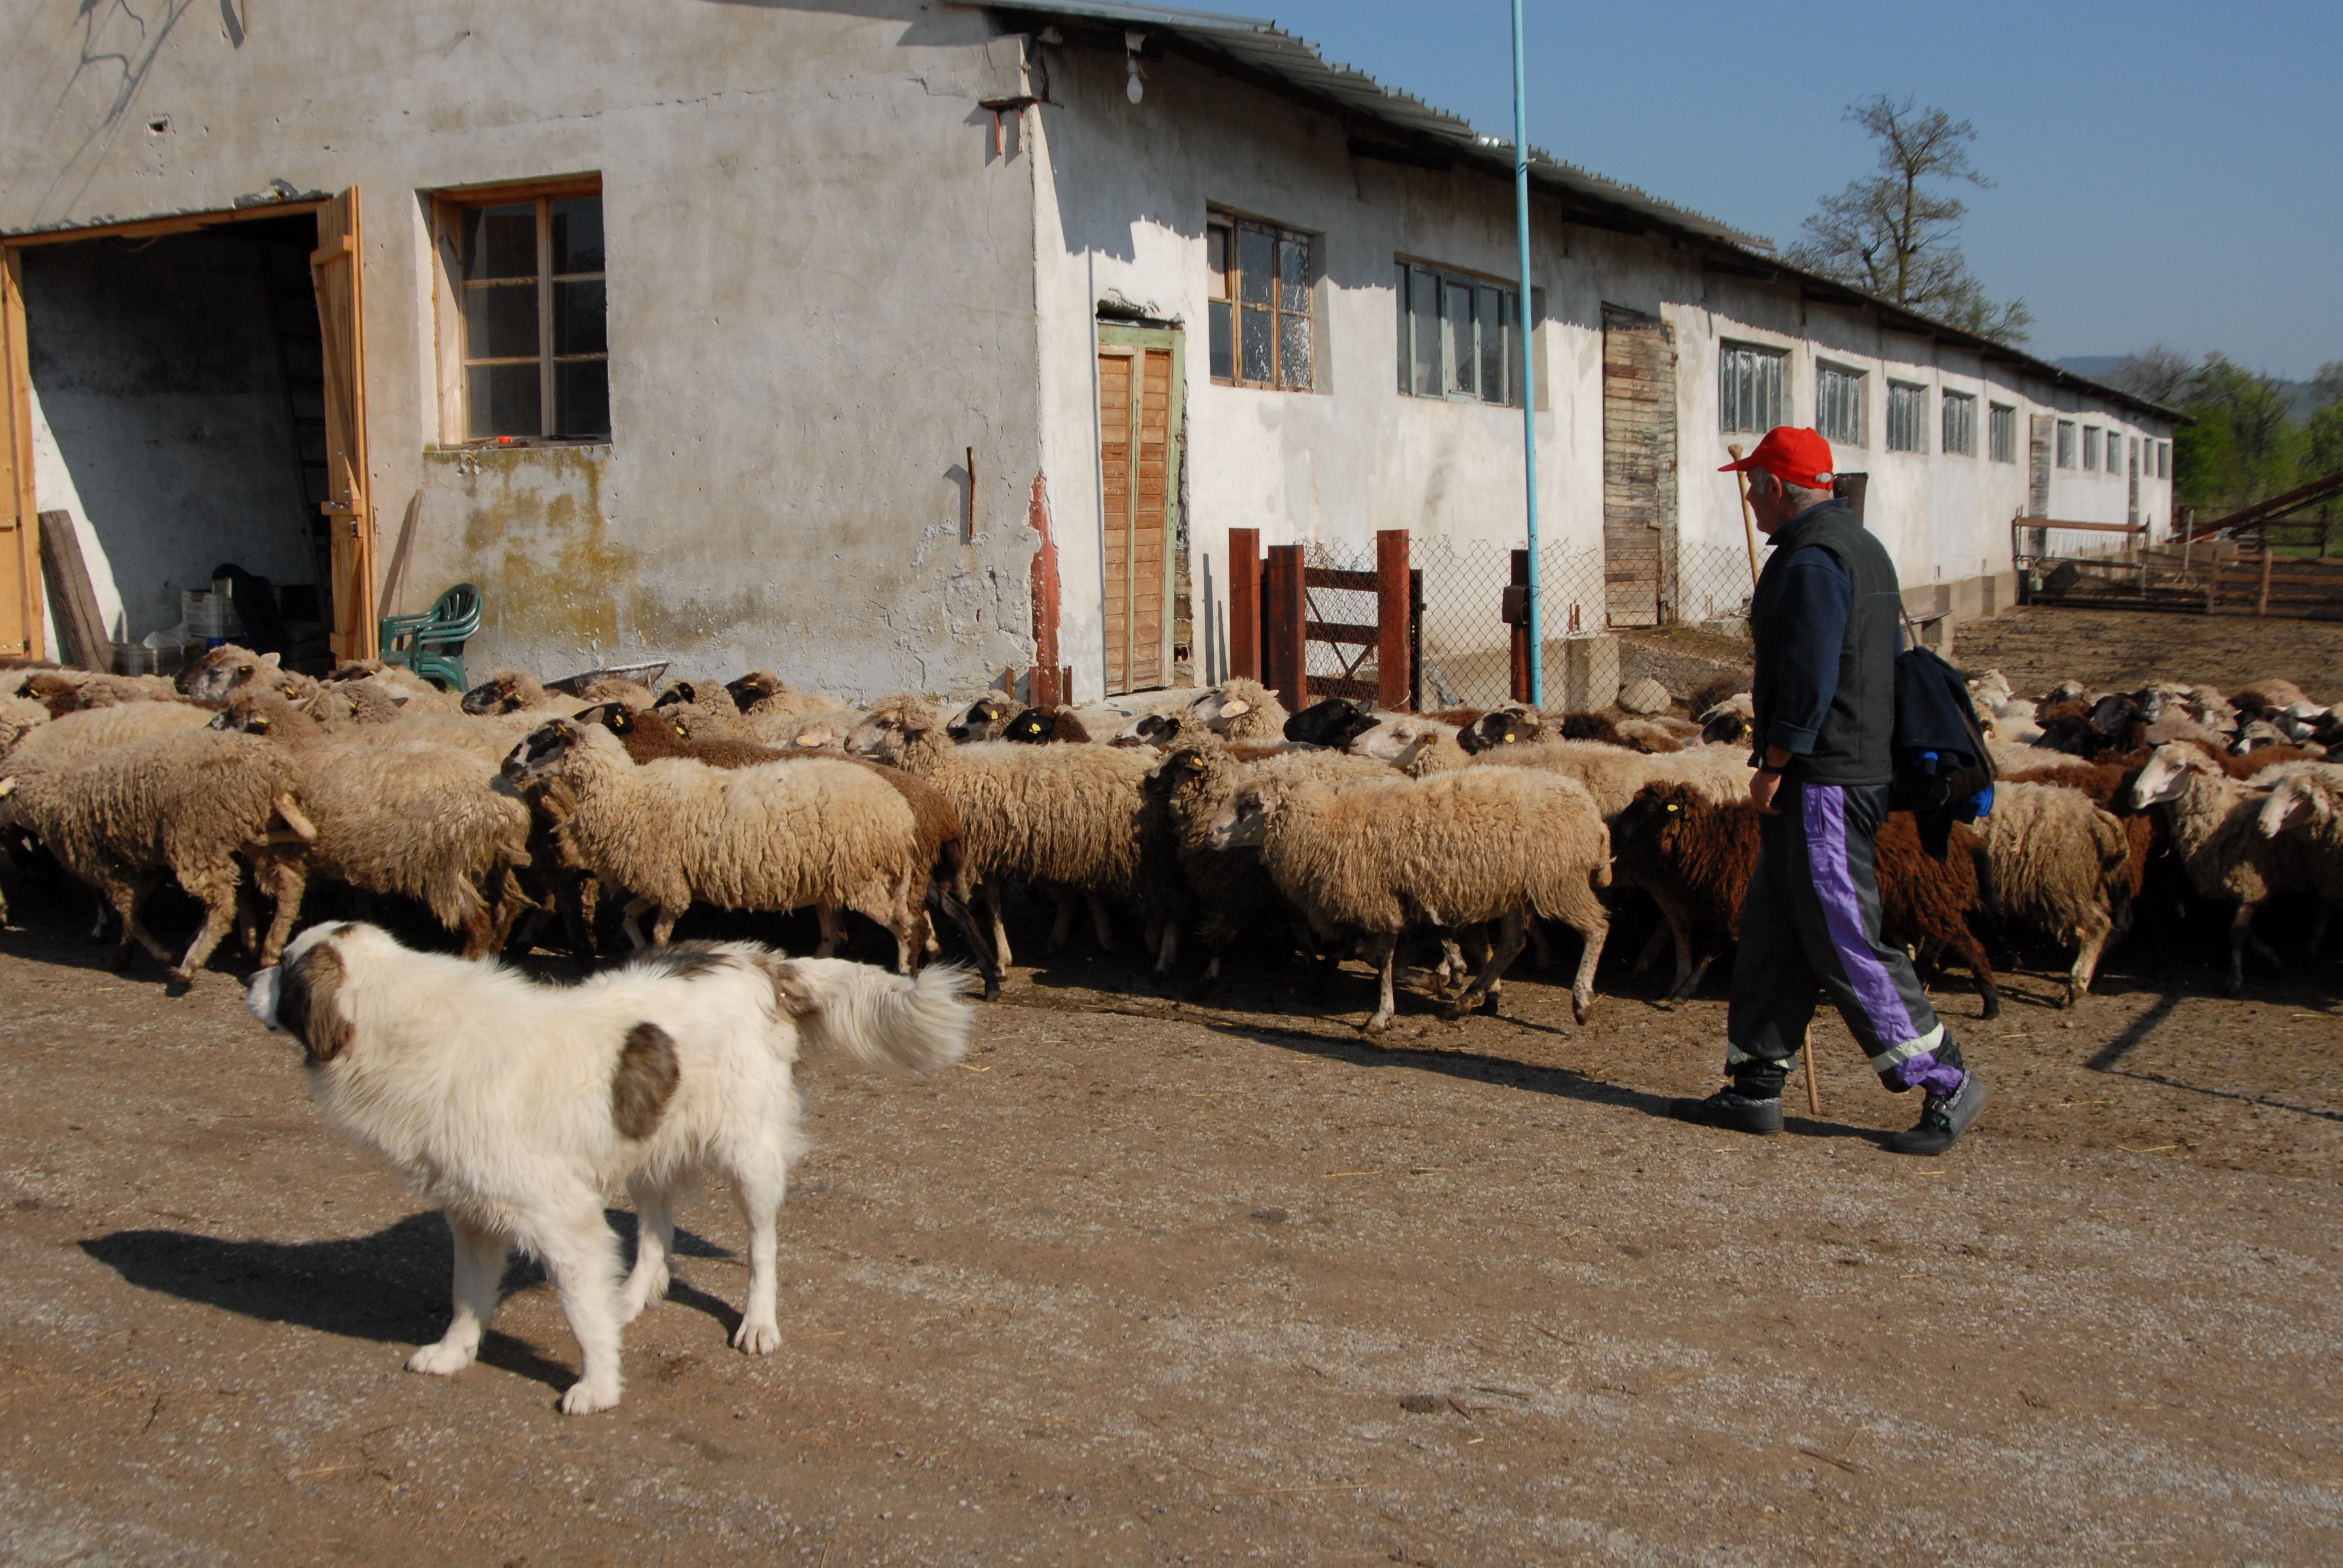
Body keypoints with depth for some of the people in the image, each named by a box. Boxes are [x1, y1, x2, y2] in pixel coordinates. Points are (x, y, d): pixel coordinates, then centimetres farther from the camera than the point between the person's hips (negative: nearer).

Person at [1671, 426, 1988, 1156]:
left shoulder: (1812, 559, -15)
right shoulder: (1861, 547, 18)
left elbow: (1810, 676, -22)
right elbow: (1881, 660, 22)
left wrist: (1773, 766, -16)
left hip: (1820, 779, -11)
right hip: (1864, 764, 11)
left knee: (1845, 938, -6)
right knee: (1772, 928, 13)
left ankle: (1945, 1082, 0)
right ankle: (1756, 1088, 17)